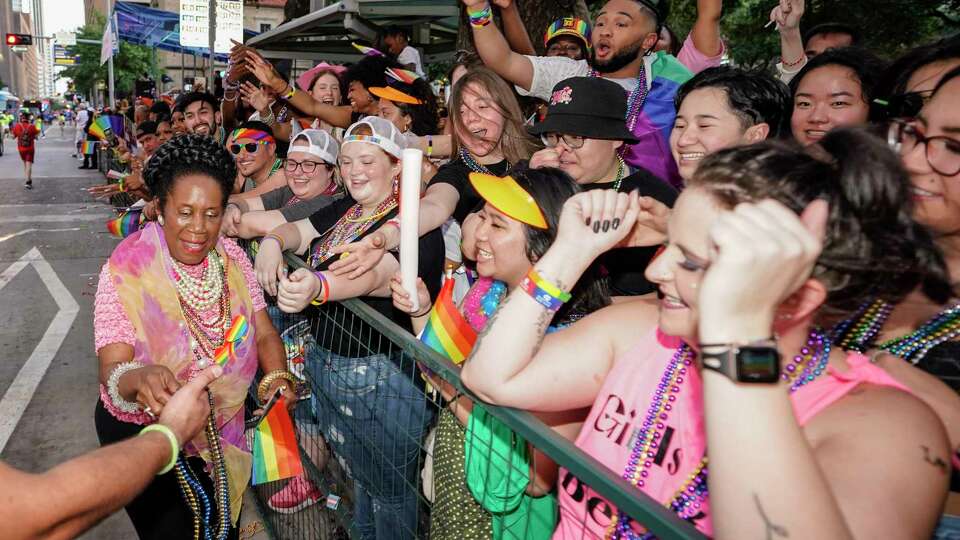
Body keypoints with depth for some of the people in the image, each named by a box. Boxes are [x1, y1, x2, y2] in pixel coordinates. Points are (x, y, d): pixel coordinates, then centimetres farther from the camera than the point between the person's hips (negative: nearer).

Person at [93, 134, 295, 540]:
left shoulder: (231, 256, -8)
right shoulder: (127, 271, -21)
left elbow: (264, 334, -8)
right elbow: (112, 367, -29)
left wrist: (276, 377, -28)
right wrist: (139, 379, -52)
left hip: (221, 428, 4)